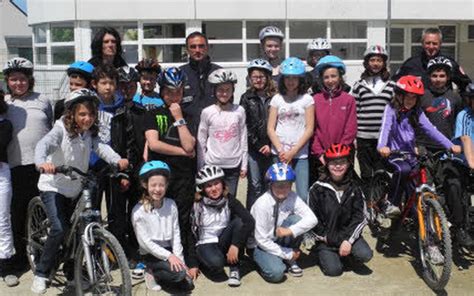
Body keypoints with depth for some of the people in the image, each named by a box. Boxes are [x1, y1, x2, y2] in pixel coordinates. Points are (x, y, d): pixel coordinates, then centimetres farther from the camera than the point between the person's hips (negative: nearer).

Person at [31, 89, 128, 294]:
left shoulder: (90, 133, -4)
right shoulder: (61, 130, -17)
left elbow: (101, 147, -20)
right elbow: (43, 144, -34)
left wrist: (117, 160, -41)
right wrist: (42, 162, -56)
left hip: (75, 189, 6)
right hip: (53, 186, -5)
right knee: (59, 229, -19)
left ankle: (72, 273, 32)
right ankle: (41, 273, -1)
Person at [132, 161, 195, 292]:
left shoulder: (171, 205, -2)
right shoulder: (139, 211, -14)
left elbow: (176, 234, 0)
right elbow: (145, 242, -15)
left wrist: (179, 259, -10)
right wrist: (169, 256, -20)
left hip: (169, 250, 5)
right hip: (151, 254, -5)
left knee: (187, 285, -6)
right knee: (178, 273, -27)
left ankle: (159, 272, 15)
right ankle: (152, 273, -1)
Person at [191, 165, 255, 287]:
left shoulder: (229, 200, -9)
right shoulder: (198, 205, -12)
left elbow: (250, 221, -24)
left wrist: (235, 245, -34)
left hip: (224, 242, 3)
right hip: (205, 243, -3)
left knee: (240, 221, -25)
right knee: (216, 263, -37)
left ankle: (234, 268, -14)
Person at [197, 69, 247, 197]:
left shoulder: (239, 111, 1)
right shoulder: (207, 112, -3)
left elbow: (243, 139, 5)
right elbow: (201, 142, 2)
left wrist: (244, 165, 4)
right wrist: (200, 168, 2)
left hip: (234, 165, 1)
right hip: (212, 165, -1)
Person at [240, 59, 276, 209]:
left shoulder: (275, 97, 3)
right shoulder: (247, 98, 6)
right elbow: (244, 125, 0)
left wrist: (270, 145, -8)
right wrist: (259, 145, -6)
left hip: (270, 148, 0)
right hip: (252, 149, 0)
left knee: (268, 185, 6)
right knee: (255, 186, -1)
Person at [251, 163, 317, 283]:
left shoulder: (292, 198, -12)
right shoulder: (261, 204, -24)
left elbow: (312, 219, -22)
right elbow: (262, 240, -20)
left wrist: (290, 230, -34)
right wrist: (287, 254, -17)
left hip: (279, 240, 4)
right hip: (262, 245, -4)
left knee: (297, 219, -23)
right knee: (276, 273, -31)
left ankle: (290, 261, -4)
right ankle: (264, 260, 6)